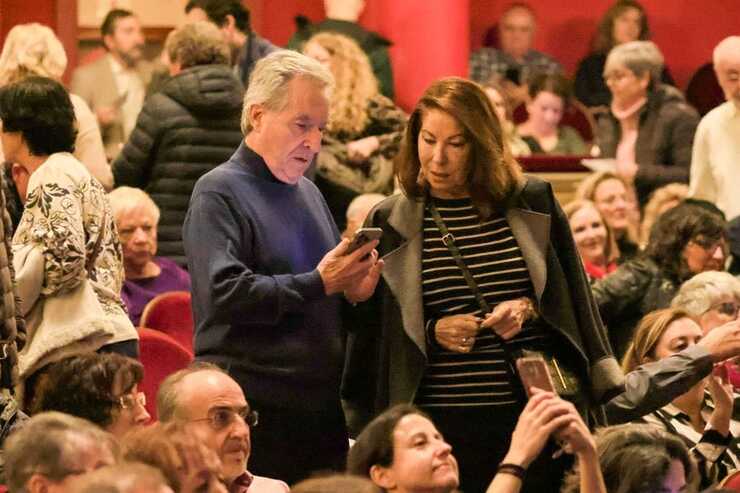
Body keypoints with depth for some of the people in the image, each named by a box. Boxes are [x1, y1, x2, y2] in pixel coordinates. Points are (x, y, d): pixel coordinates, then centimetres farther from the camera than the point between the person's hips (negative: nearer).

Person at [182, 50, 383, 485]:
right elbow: (225, 292, -20)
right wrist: (319, 283, -19)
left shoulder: (308, 192, 19)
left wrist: (353, 289, 5)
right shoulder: (219, 193, -6)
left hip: (322, 411, 8)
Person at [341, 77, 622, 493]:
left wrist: (530, 310, -8)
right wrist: (432, 332, -10)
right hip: (439, 422, -1)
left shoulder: (533, 205, 4)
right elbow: (372, 335, 6)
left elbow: (572, 301, 10)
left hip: (534, 414, 1)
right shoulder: (390, 223, 3)